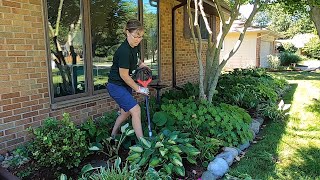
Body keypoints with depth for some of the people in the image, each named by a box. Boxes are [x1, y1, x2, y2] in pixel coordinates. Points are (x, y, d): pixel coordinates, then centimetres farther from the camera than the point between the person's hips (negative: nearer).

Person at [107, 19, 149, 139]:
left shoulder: (135, 46, -1)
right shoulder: (124, 51, -27)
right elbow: (124, 75, -21)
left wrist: (140, 64, 1)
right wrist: (138, 89, -12)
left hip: (126, 85, 9)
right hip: (116, 85, -9)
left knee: (125, 113, 15)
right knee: (136, 110, -15)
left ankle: (113, 137, 33)